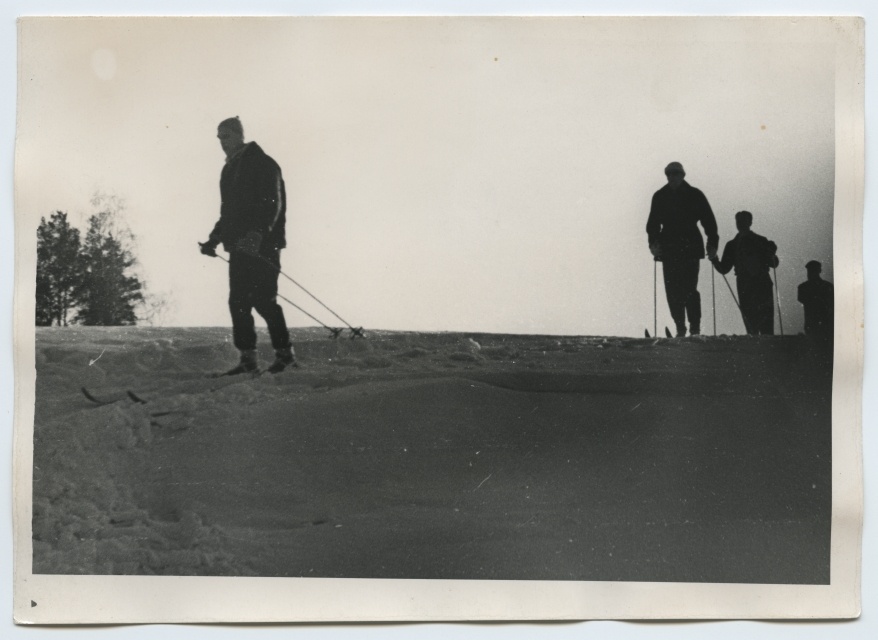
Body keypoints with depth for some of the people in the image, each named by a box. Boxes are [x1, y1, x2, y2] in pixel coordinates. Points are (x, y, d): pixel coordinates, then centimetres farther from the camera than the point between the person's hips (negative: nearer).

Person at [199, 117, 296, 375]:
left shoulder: (262, 164, -5)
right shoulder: (229, 170, 20)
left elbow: (272, 204, -16)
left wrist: (257, 233, -29)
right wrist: (214, 239, 16)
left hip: (262, 244, -8)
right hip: (239, 246, 8)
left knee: (263, 299, -10)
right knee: (238, 301, 2)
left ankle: (284, 352, 1)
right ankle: (247, 358, 5)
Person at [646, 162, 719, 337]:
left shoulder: (694, 195, 3)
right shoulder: (660, 196, 9)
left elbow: (709, 221, 5)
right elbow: (653, 223, 11)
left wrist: (712, 244, -2)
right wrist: (653, 242, -4)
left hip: (690, 248, -3)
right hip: (669, 248, 3)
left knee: (689, 288, -11)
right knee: (672, 290, -1)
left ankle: (695, 327, -4)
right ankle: (680, 327, 8)